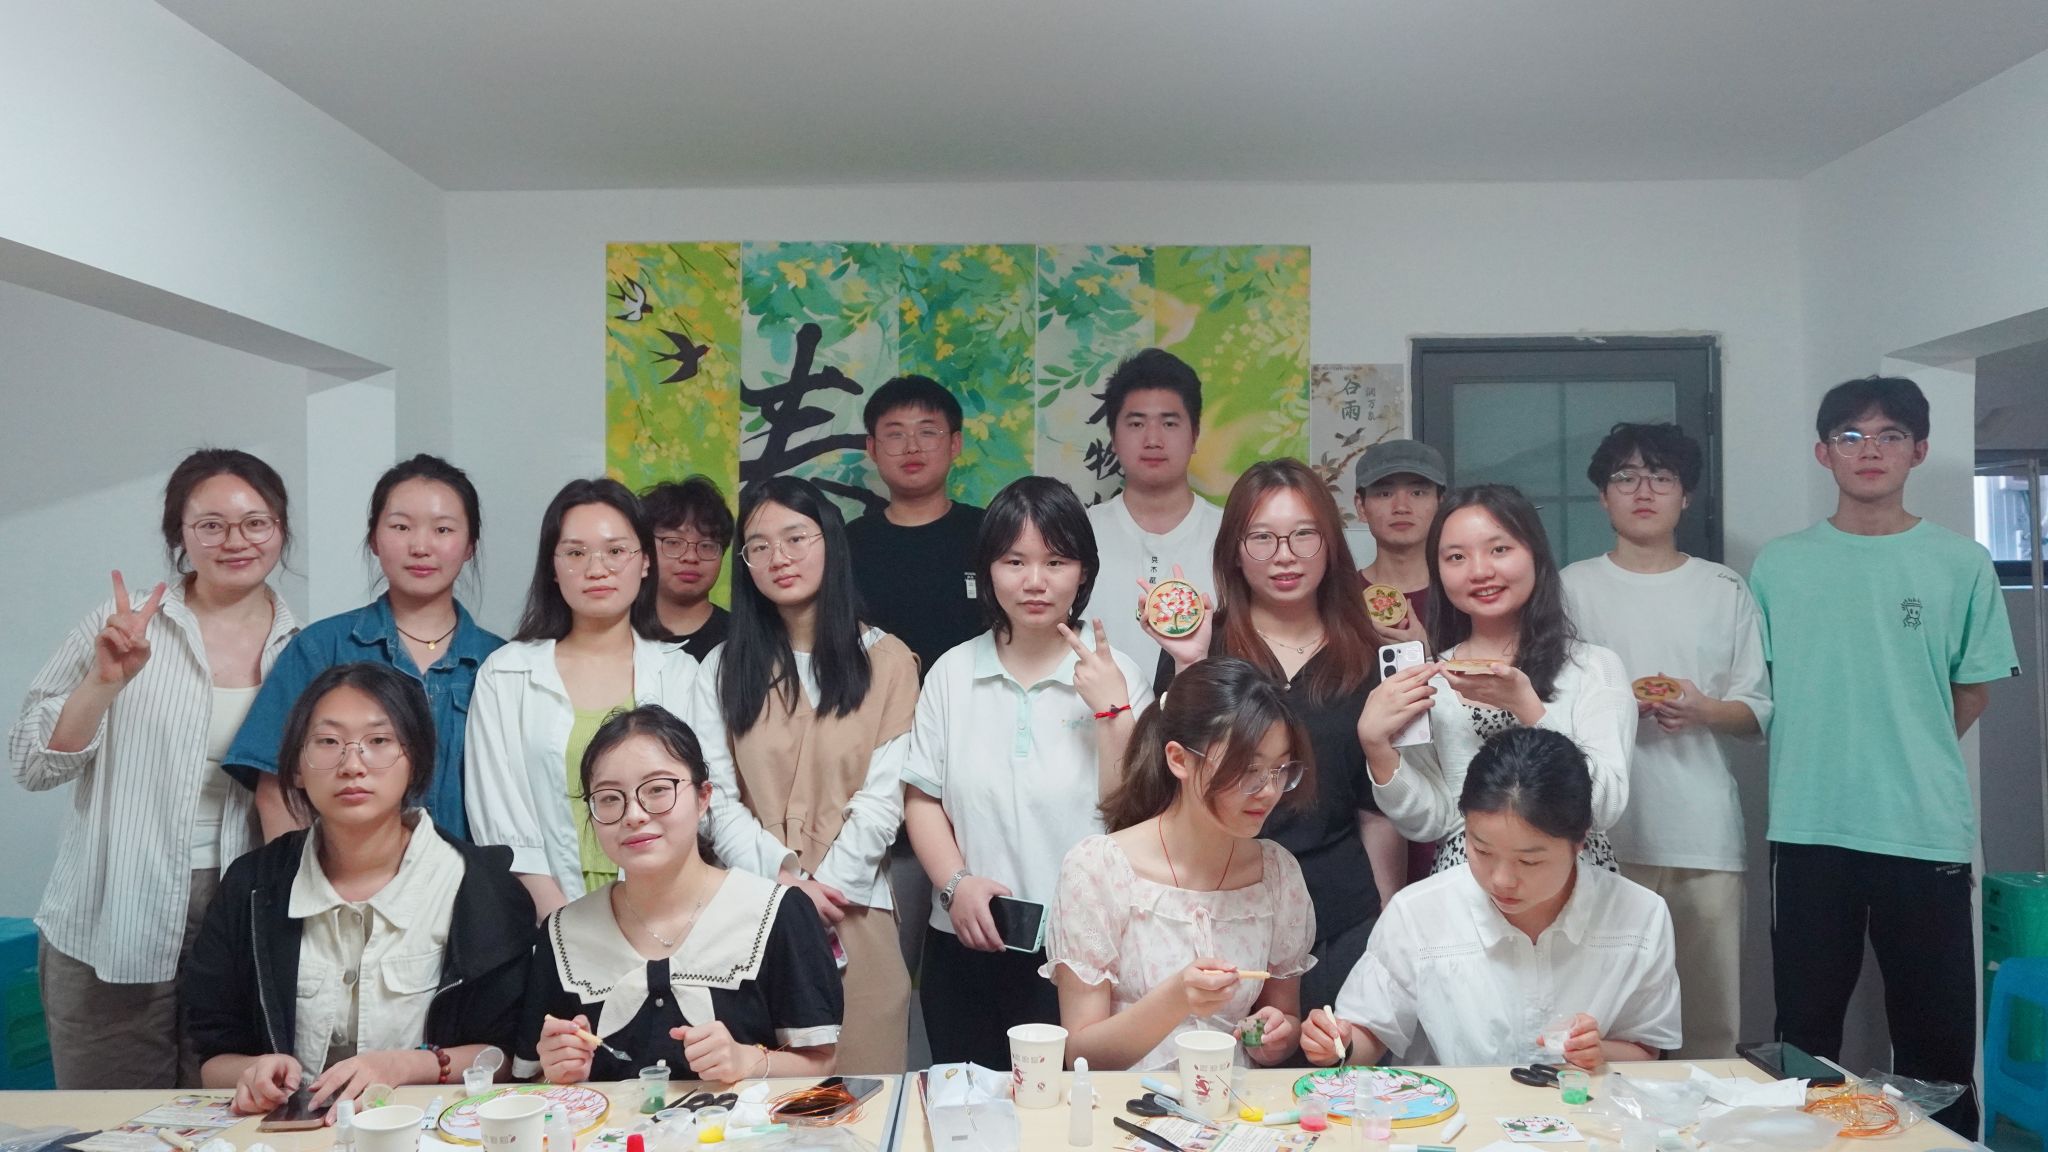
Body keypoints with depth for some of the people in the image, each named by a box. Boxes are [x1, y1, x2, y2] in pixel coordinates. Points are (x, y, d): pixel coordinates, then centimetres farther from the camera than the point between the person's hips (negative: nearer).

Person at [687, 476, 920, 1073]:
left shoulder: (886, 660, 4)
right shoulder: (723, 669, 10)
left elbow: (881, 799, -2)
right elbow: (717, 800, 2)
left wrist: (825, 888, -11)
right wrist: (784, 880, -11)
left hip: (853, 913, -1)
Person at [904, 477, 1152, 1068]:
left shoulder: (1115, 676, -1)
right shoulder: (954, 673, 6)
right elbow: (922, 799, 6)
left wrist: (1113, 711, -15)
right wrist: (957, 883, -8)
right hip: (966, 949, 2)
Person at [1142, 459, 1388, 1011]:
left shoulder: (1366, 660, 6)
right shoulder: (1198, 646, -1)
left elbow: (1380, 811, 11)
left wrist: (1384, 918, 9)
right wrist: (1188, 667, -17)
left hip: (1342, 922, 2)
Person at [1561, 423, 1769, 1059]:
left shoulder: (1725, 590, 13)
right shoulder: (1574, 588, 9)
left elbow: (1757, 710, 11)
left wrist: (1701, 710, -9)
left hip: (1704, 832, 1)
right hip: (1602, 831, -1)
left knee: (1711, 1018, 2)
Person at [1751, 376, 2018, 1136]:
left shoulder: (1962, 566, 2)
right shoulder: (1779, 566, 4)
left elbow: (1972, 694, 9)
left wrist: (1910, 762, 8)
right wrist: (1825, 761, 4)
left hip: (1928, 831, -1)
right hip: (1807, 830, 1)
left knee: (1937, 1037, 6)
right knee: (1805, 1032, 10)